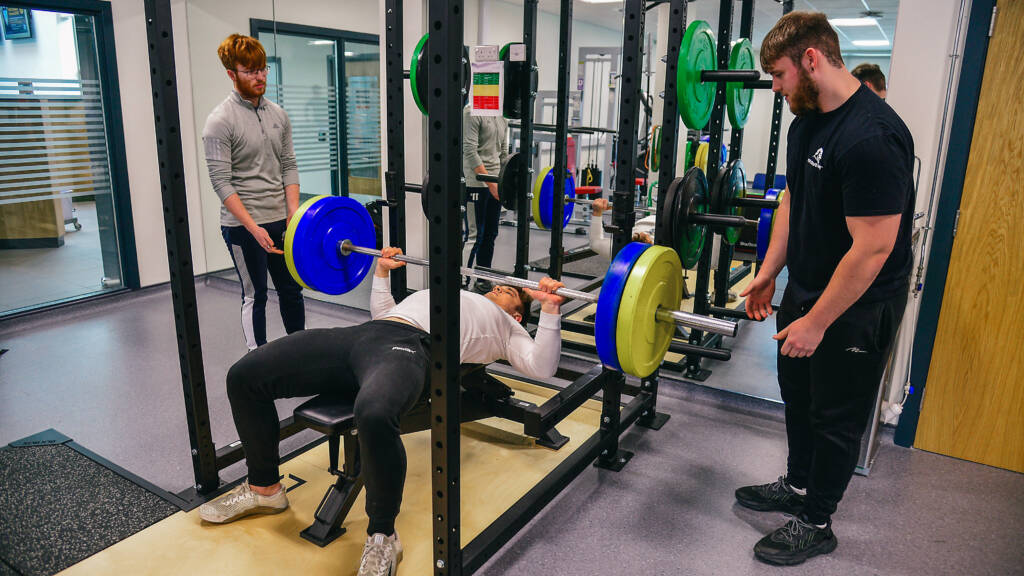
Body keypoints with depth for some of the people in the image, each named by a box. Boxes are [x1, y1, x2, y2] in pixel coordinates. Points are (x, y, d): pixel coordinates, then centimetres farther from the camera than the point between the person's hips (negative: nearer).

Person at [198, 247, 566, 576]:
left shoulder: (506, 327, 24)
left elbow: (542, 366, 6)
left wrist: (550, 308, -1)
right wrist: (382, 270, 40)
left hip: (411, 348, -7)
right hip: (361, 333, 7)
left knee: (373, 414, -44)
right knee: (244, 376, -3)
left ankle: (382, 538, -19)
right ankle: (264, 489, 15)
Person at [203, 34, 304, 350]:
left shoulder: (278, 114, 8)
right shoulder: (220, 121, -10)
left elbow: (289, 166, 9)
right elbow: (222, 182, -14)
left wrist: (294, 212, -3)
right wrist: (254, 228, -20)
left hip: (280, 220, 6)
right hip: (242, 225, -6)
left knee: (291, 289, 13)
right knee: (255, 296, 4)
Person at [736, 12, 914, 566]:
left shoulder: (871, 137, -28)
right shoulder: (807, 120, 2)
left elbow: (872, 248, -28)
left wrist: (816, 323, -22)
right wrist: (768, 272, 13)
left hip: (858, 306, -9)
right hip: (805, 288, 9)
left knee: (835, 416, 8)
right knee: (798, 394, 22)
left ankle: (815, 523, 27)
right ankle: (797, 485, 43)